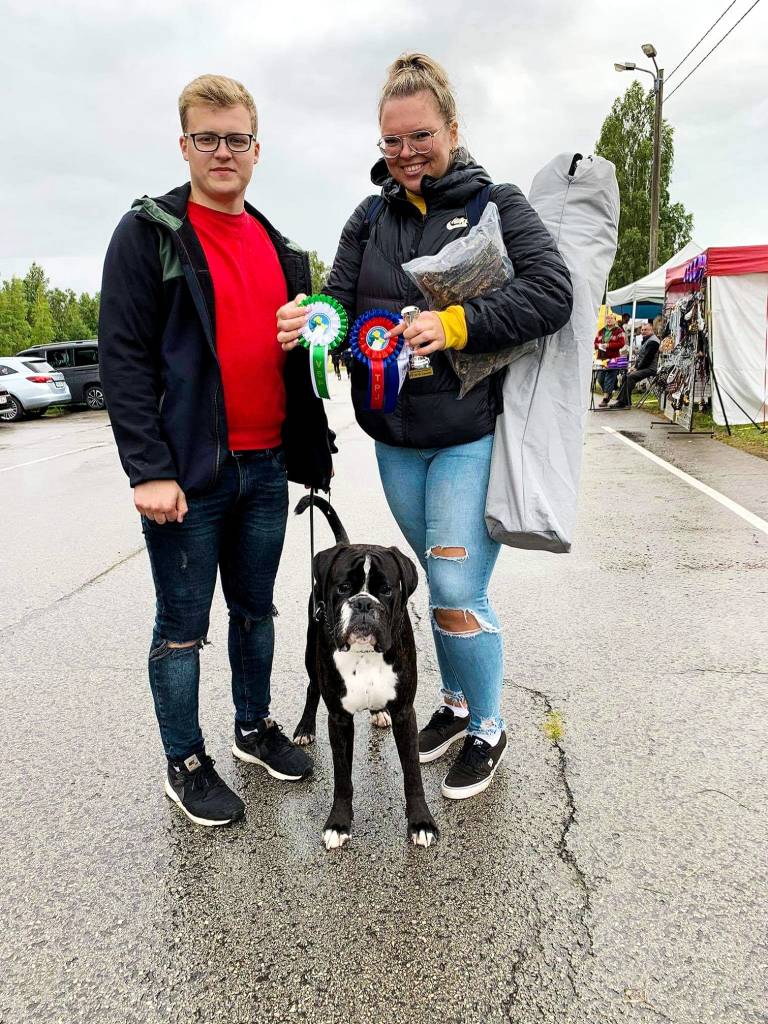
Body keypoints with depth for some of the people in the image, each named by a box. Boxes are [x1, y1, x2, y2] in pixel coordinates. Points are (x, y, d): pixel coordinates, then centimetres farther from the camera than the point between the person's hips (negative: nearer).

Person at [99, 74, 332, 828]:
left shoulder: (278, 248, 14)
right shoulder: (149, 233, -4)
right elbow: (123, 358, -10)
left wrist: (312, 449, 9)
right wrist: (149, 470, -17)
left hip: (266, 467, 6)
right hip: (188, 472, -5)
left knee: (255, 609, 17)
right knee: (183, 625, 6)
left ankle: (254, 728, 36)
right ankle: (185, 765, 23)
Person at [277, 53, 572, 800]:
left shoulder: (496, 203, -2)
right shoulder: (370, 217, 10)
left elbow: (551, 294, -13)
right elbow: (341, 301, 2)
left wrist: (455, 325, -23)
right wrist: (316, 318, -21)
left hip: (471, 436, -4)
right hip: (395, 441, 5)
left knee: (457, 593, -5)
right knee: (440, 583, 17)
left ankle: (487, 729, 20)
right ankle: (455, 702, 38)